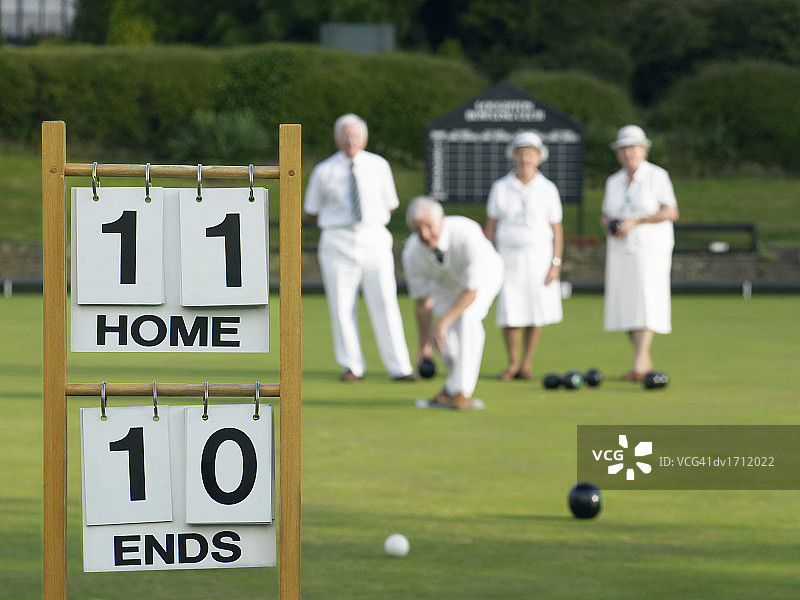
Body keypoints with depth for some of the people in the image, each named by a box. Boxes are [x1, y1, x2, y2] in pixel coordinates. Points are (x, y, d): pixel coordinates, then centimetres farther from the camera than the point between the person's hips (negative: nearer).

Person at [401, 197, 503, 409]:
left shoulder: (467, 235, -42)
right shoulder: (412, 253, -29)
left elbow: (472, 291, -35)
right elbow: (422, 302, -16)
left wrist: (443, 322, -43)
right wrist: (425, 345, -16)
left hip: (483, 276, -4)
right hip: (446, 285, 4)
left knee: (467, 317, -28)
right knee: (445, 337, -3)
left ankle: (462, 390, -22)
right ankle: (455, 382, 30)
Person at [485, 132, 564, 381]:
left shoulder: (548, 189, -1)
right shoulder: (500, 187, 1)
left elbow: (556, 229, 0)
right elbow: (491, 226, 5)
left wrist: (556, 264, -7)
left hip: (539, 257, 0)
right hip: (509, 257, 0)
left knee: (536, 314, -2)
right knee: (509, 314, -6)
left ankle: (526, 364, 11)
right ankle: (513, 363, 12)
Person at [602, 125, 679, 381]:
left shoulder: (657, 176, -5)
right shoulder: (613, 182, 11)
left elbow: (671, 213, -11)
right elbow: (606, 216, 19)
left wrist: (635, 222, -18)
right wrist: (611, 227, -6)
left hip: (651, 247, -6)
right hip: (620, 250, 6)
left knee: (645, 300, -17)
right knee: (624, 305, 4)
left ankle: (639, 361, -25)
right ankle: (645, 363, 15)